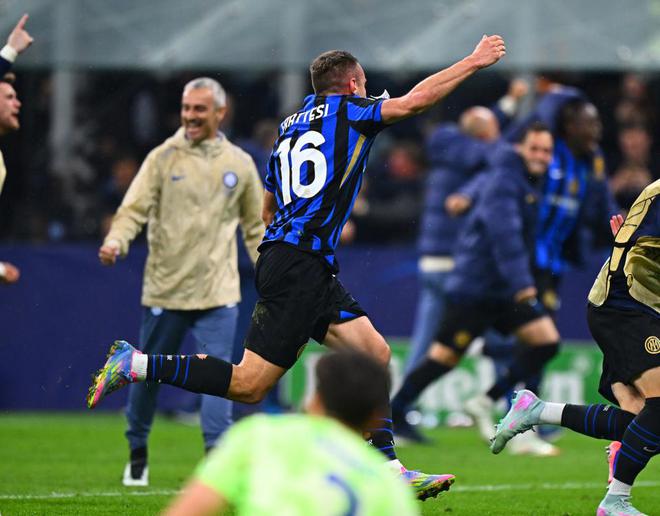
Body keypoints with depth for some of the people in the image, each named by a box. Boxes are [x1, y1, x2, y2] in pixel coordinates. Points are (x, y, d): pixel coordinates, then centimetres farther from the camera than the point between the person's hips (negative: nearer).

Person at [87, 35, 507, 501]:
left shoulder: (290, 127, 21)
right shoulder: (346, 110, 0)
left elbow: (269, 209, 27)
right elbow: (417, 99, -3)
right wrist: (474, 62, 7)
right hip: (300, 265, -10)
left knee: (376, 356, 6)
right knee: (249, 385, -11)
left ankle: (388, 469, 4)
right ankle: (137, 365, -8)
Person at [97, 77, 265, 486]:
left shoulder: (240, 164, 6)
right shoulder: (164, 158, 0)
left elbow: (255, 226, 15)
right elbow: (135, 207, -8)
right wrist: (117, 240, -27)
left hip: (218, 292, 0)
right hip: (164, 288, 0)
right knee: (148, 375, 11)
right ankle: (138, 454, 30)